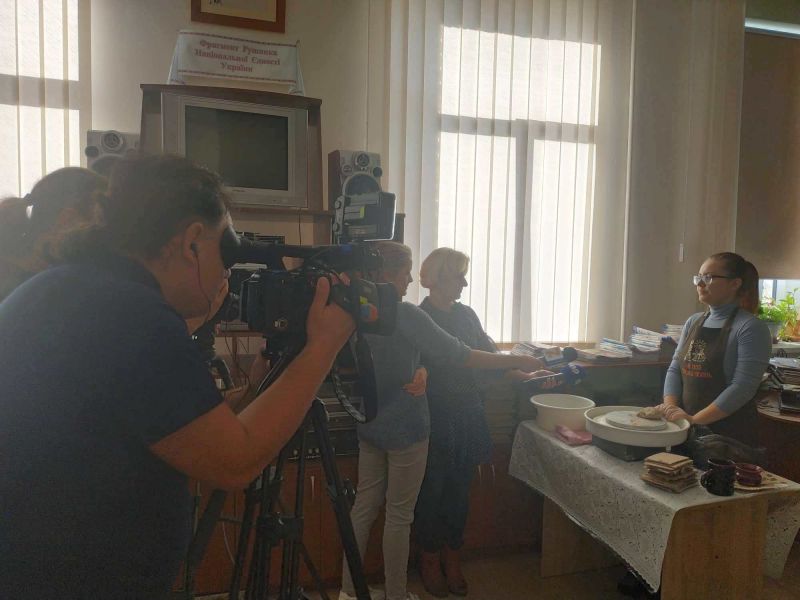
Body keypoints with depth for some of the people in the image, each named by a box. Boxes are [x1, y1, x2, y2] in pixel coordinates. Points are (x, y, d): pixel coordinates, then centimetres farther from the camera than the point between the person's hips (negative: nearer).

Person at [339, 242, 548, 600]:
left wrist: (419, 371, -5)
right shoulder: (405, 315, -21)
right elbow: (459, 355, -19)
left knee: (364, 505, 16)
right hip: (405, 427, -7)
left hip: (369, 426, 7)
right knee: (399, 514, 7)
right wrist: (517, 362, -11)